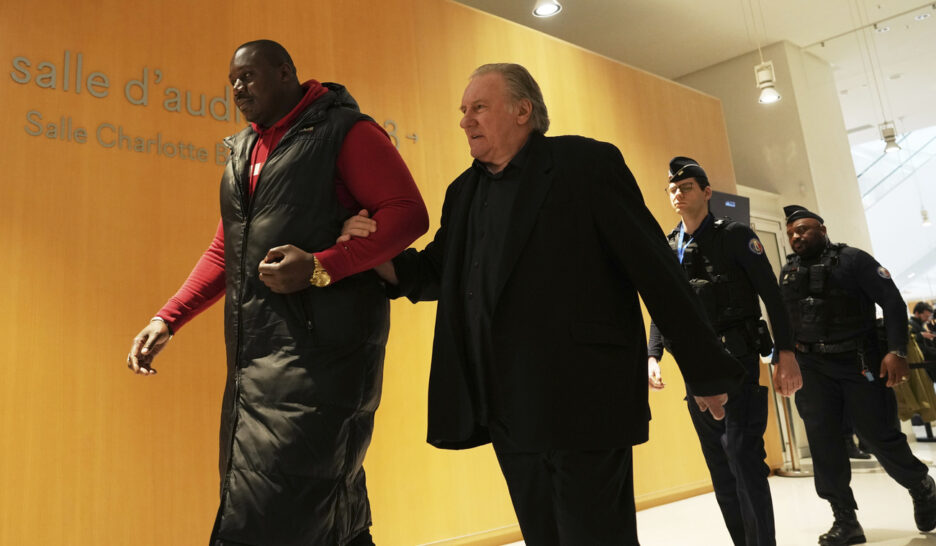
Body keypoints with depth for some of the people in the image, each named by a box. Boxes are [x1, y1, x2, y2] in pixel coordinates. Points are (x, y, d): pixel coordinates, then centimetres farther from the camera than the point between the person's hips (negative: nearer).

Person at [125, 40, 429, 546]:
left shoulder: (344, 132, -2)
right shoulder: (243, 150, 21)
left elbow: (409, 213, -12)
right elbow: (225, 251, 24)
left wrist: (320, 267, -21)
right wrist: (167, 319, 14)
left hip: (318, 346, -7)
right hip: (253, 350, 7)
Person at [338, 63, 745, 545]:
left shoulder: (587, 163, -4)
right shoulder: (464, 192, 15)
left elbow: (655, 269, -7)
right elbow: (434, 273, 19)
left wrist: (707, 371, -5)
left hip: (582, 405, -6)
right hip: (508, 412, 6)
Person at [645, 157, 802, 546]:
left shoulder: (735, 235, -3)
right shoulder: (667, 248, 10)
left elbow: (772, 296, -7)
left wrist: (786, 354, -14)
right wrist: (653, 357, 0)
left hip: (736, 361, -5)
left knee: (744, 459, -9)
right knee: (719, 467, 11)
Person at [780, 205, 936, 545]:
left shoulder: (852, 259, -4)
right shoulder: (788, 272, 10)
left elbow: (892, 301, -8)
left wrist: (897, 351, -18)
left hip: (858, 362, -4)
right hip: (811, 367, 4)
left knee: (880, 436, 3)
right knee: (822, 441, -2)